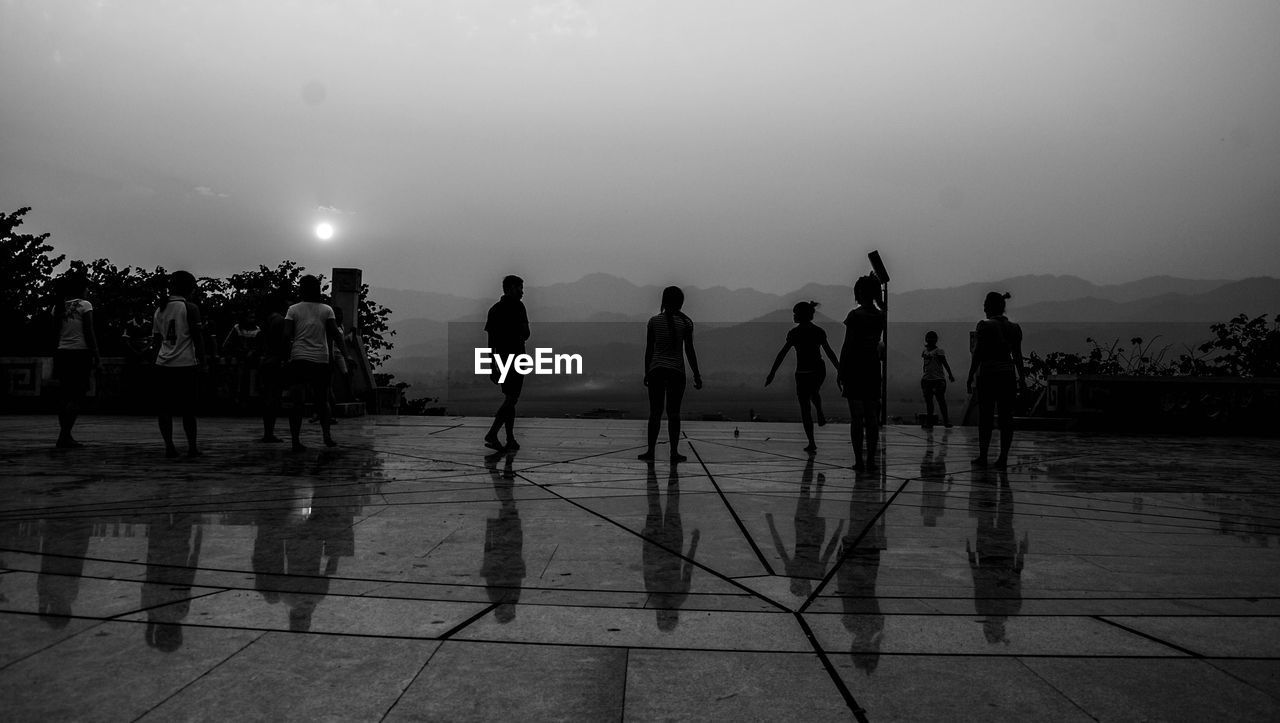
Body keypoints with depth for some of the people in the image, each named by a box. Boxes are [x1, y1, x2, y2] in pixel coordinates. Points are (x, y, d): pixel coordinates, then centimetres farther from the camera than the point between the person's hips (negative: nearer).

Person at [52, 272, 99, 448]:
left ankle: (65, 436, 15)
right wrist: (96, 356, -5)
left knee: (66, 397, 11)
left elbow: (56, 334, 12)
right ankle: (64, 437, -9)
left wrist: (56, 359, 17)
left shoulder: (59, 307, 10)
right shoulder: (85, 306, -6)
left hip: (62, 353, 6)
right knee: (77, 397, -3)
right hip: (80, 353, -6)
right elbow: (89, 334, -10)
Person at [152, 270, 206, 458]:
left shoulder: (159, 310, 11)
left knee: (165, 408, 8)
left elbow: (156, 339, 16)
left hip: (163, 365, 4)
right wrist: (202, 362, 0)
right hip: (186, 365, -4)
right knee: (188, 409, 3)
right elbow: (197, 337, -7)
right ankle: (192, 447, 7)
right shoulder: (190, 308, -6)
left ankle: (168, 446, 8)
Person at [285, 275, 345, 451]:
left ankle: (295, 440, -6)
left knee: (297, 401, -1)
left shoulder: (294, 309, 4)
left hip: (298, 358, -1)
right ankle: (326, 435, 4)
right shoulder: (327, 310, 6)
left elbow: (287, 334, -5)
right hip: (321, 359, 1)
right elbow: (335, 334, -1)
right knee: (322, 400, 14)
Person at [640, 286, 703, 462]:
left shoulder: (654, 321, 0)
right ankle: (674, 453, 7)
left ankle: (651, 451, 7)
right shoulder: (685, 322, -3)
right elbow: (689, 350, -3)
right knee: (674, 413, 5)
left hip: (656, 370, 1)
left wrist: (646, 373, 12)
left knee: (655, 413, 7)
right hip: (676, 370, -1)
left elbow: (649, 350, 3)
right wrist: (696, 375, 4)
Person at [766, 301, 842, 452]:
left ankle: (811, 444, 6)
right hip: (819, 371, 5)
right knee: (814, 393, 39)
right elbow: (830, 353, 4)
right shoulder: (819, 331, 2)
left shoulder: (795, 333, -10)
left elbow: (782, 354, -11)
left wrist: (772, 373, -9)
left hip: (803, 373, -5)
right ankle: (820, 415, 21)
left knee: (805, 409, 5)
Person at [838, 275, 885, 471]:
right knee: (872, 418, 8)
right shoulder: (881, 316, 5)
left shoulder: (855, 315, -10)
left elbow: (847, 346, -10)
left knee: (856, 418, 0)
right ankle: (871, 460, 9)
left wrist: (841, 371, -5)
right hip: (873, 368, 5)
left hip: (855, 367, -5)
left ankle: (858, 461, 1)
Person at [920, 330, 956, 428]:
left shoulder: (939, 351, -5)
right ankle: (929, 422, 9)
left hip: (938, 379, -6)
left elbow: (945, 363, -10)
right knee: (928, 401, 6)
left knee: (941, 400, -5)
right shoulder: (925, 351, 14)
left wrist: (950, 374, -17)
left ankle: (946, 420, 3)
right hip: (927, 379, 6)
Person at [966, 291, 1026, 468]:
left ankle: (983, 456, 9)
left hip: (987, 375, -4)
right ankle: (1003, 458, 6)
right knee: (1006, 417, 6)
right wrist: (1021, 377, 16)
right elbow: (1018, 356, 9)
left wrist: (970, 377, -4)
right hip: (1008, 375, 4)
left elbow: (977, 354, -9)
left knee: (985, 417, 4)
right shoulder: (1015, 328, 6)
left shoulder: (984, 326, -7)